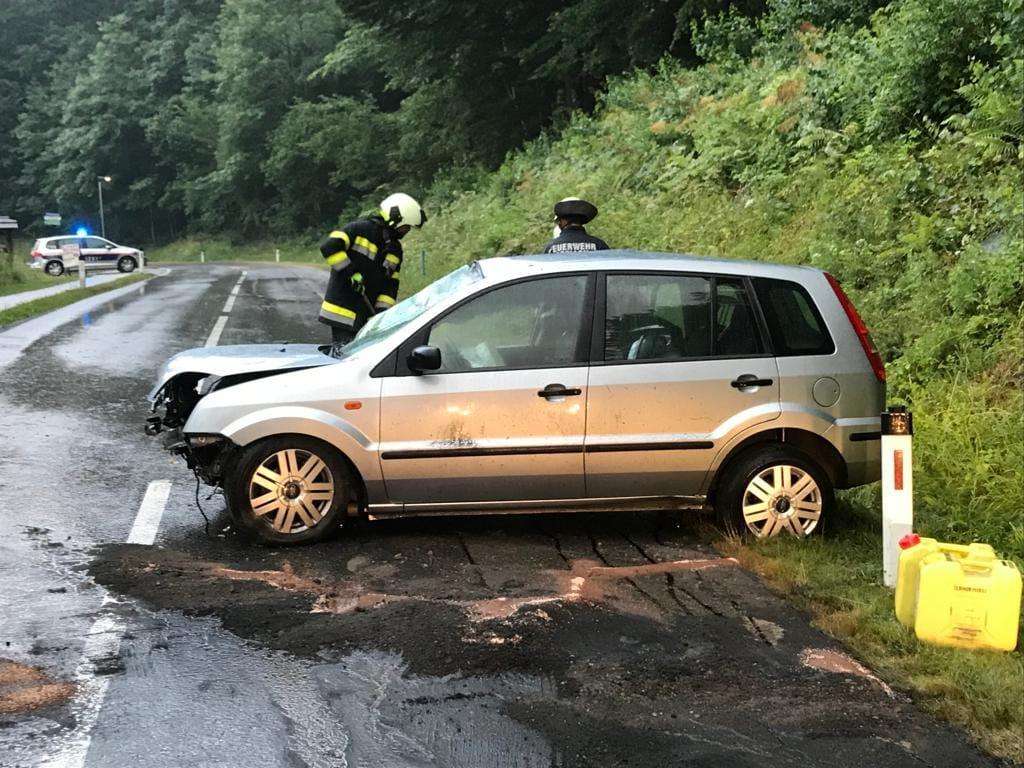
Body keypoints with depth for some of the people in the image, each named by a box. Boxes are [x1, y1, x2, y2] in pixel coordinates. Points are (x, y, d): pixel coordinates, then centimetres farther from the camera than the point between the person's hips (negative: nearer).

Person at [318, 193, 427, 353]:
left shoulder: (395, 249, 14)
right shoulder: (360, 229, -9)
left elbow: (391, 285, 11)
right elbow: (328, 247, -19)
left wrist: (383, 310, -2)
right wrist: (350, 272, -20)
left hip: (368, 315, 7)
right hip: (343, 309, -7)